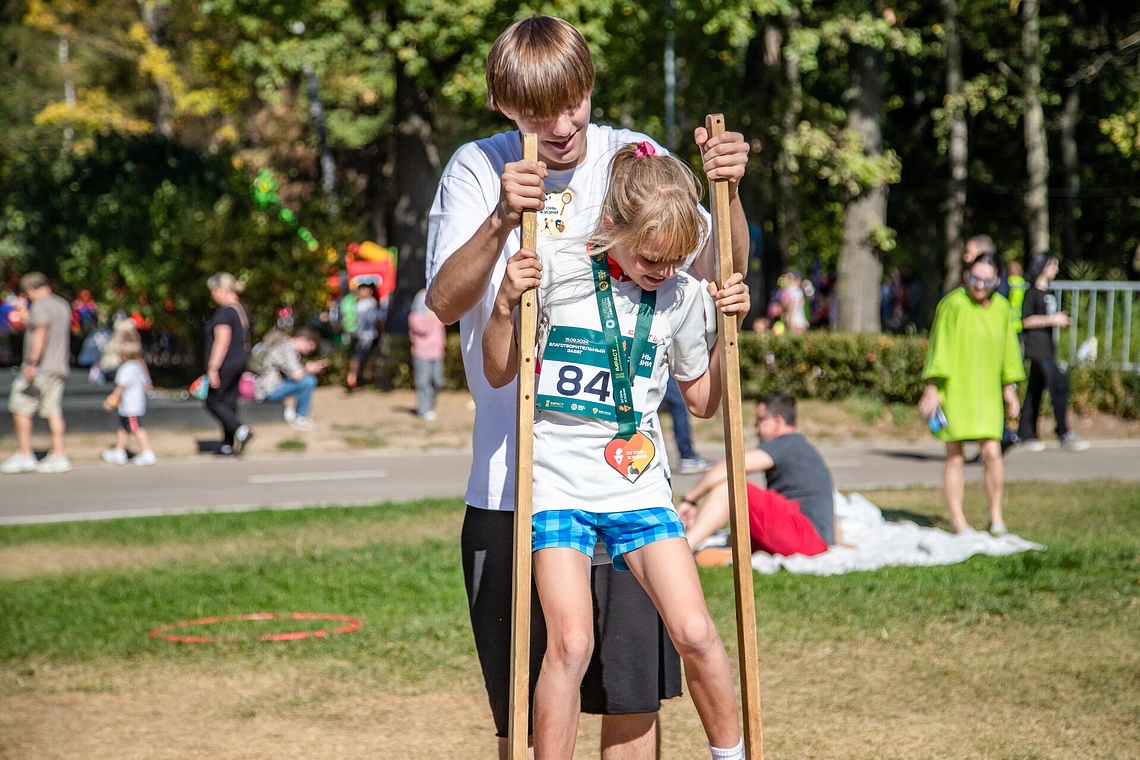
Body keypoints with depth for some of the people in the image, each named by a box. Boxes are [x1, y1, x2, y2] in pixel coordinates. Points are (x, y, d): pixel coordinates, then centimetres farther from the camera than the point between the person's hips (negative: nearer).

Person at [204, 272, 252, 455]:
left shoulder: (224, 313, -18)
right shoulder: (241, 309, 12)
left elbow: (222, 342, -23)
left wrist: (213, 368, -22)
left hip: (226, 364, -9)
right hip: (240, 361, 9)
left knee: (213, 401, 0)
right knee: (229, 402, 12)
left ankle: (241, 430, -13)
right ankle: (228, 445, 13)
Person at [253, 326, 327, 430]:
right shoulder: (287, 349, -21)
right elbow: (297, 375, -29)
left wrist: (312, 366, 5)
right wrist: (309, 370, -8)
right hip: (268, 391, -11)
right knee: (308, 381, -22)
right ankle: (300, 419, -7)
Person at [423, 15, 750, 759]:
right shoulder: (477, 170, 0)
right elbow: (444, 303, -12)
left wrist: (727, 193, -18)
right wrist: (501, 221, -28)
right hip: (512, 482, -1)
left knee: (635, 691, 5)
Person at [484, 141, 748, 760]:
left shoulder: (682, 295, 3)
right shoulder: (556, 274, -6)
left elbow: (702, 399, 17)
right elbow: (499, 374, 4)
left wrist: (729, 331, 3)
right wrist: (506, 306, -13)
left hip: (638, 484, 3)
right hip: (558, 483, -2)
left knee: (695, 633, -6)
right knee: (571, 642, -15)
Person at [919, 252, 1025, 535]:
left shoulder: (1002, 307, 7)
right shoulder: (953, 304, -10)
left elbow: (1008, 350, 16)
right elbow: (939, 348, -9)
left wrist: (1010, 389, 16)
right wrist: (931, 389, -12)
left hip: (986, 393, 4)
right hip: (954, 391, -4)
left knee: (992, 452, -6)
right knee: (955, 457, -2)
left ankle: (996, 516, 6)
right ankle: (957, 519, 4)